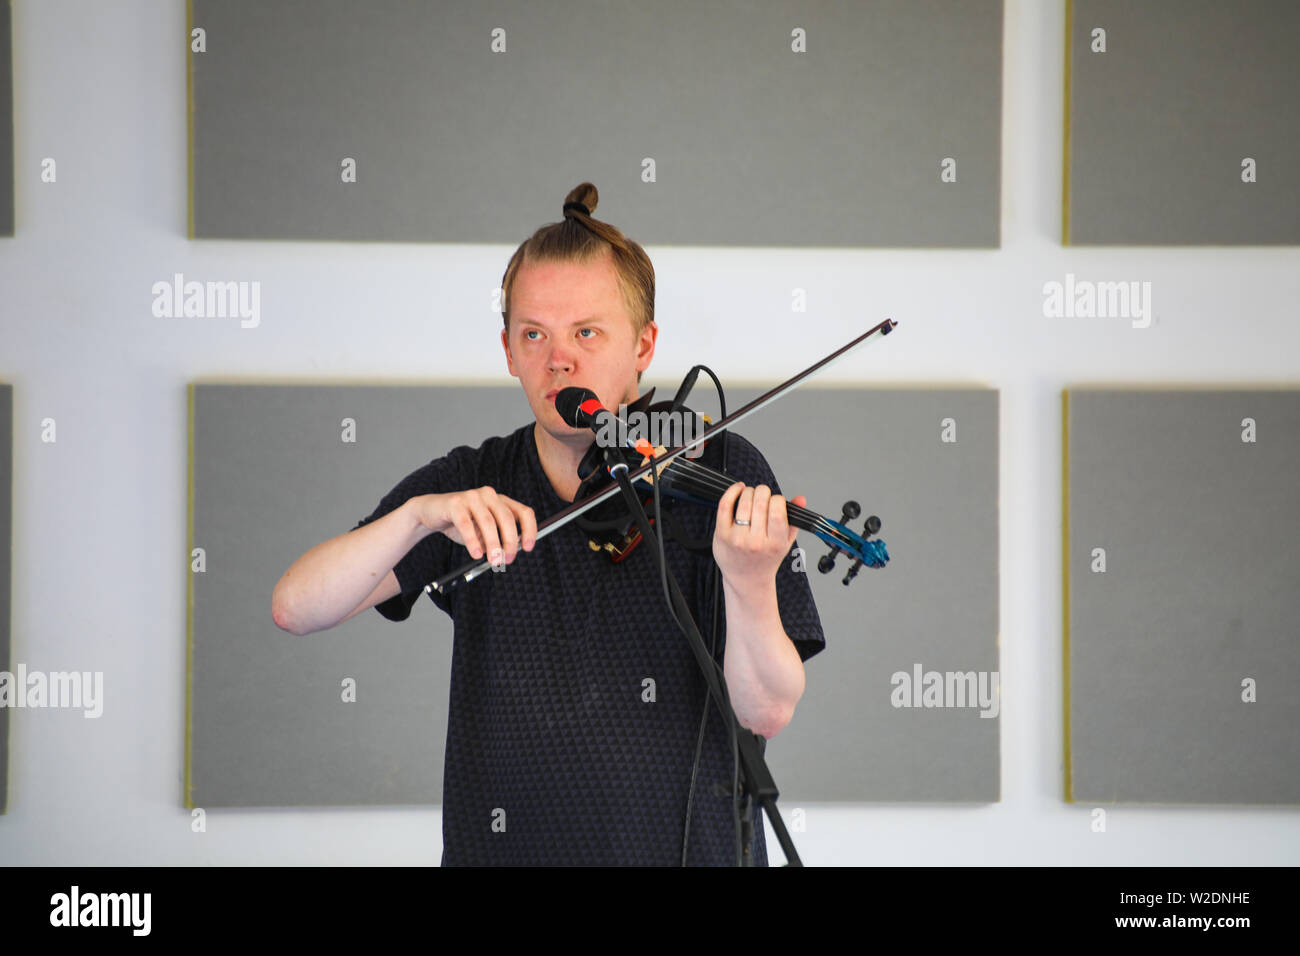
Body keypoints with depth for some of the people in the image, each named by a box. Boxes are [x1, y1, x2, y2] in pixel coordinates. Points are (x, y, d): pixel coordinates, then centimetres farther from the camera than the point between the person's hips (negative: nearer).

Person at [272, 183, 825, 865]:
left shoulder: (721, 475, -2)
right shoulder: (466, 485, 6)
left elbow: (766, 712, -7)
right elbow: (296, 608, -4)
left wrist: (749, 582, -25)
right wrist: (419, 516, -18)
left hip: (690, 847, -1)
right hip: (502, 846, 2)